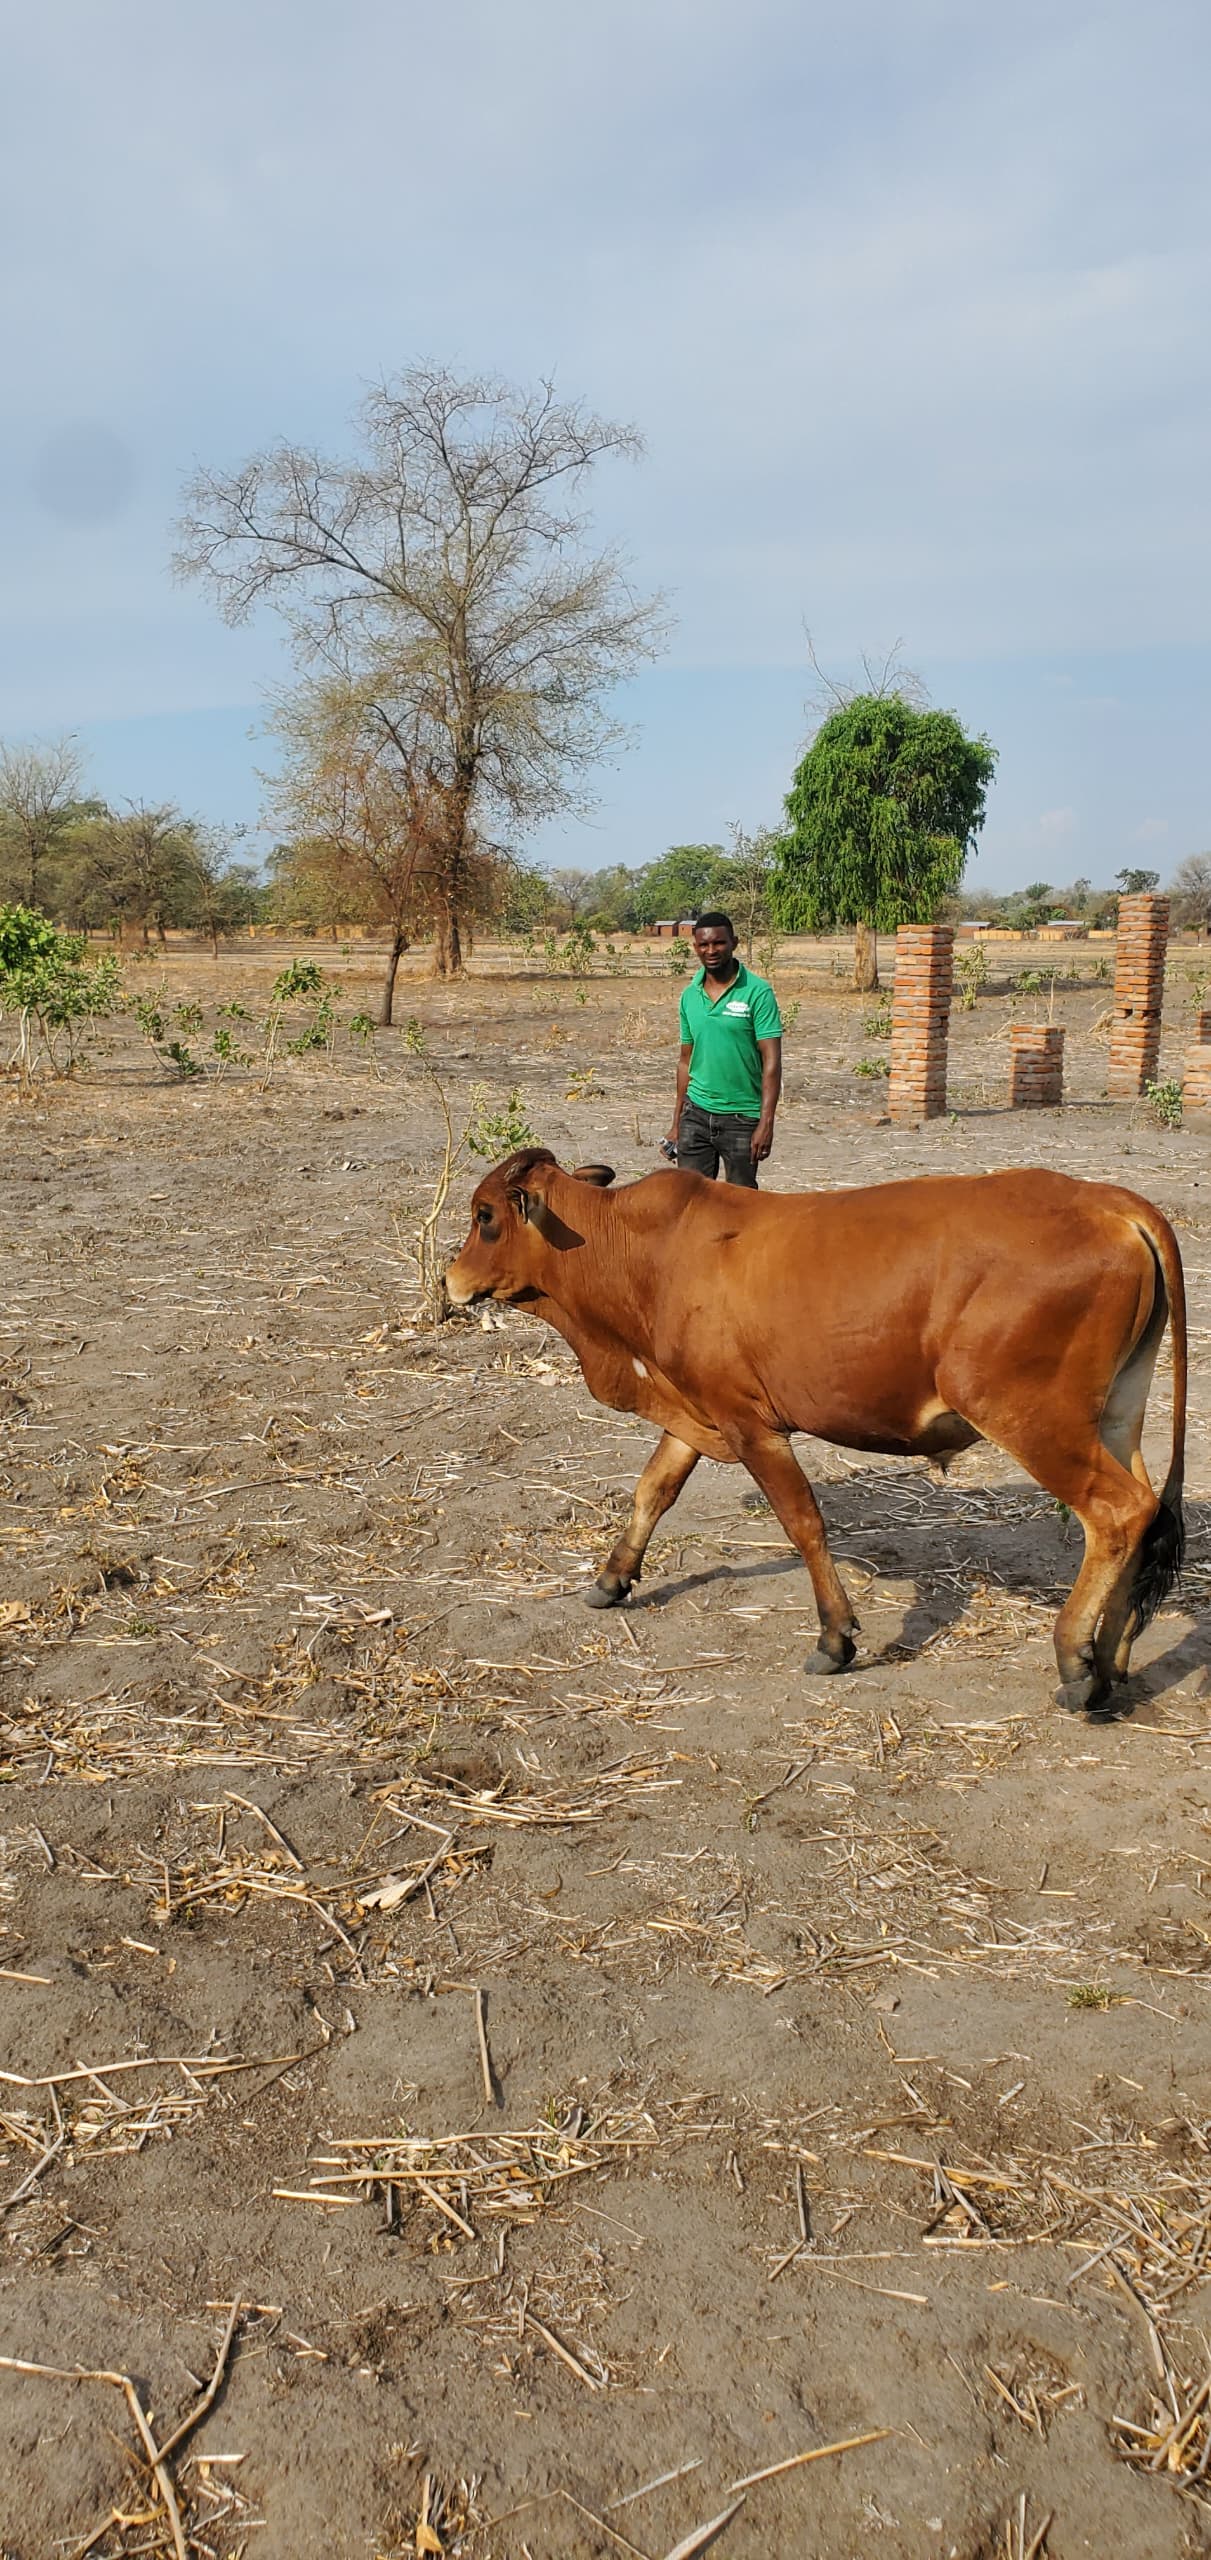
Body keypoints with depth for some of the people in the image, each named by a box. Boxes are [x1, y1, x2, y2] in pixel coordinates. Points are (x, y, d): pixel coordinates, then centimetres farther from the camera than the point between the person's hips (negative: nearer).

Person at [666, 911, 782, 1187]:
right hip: (697, 1113, 4)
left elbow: (772, 1061, -11)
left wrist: (766, 1123, -18)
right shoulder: (690, 995, 8)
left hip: (742, 1116, -4)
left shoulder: (758, 992, -8)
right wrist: (676, 1123, 14)